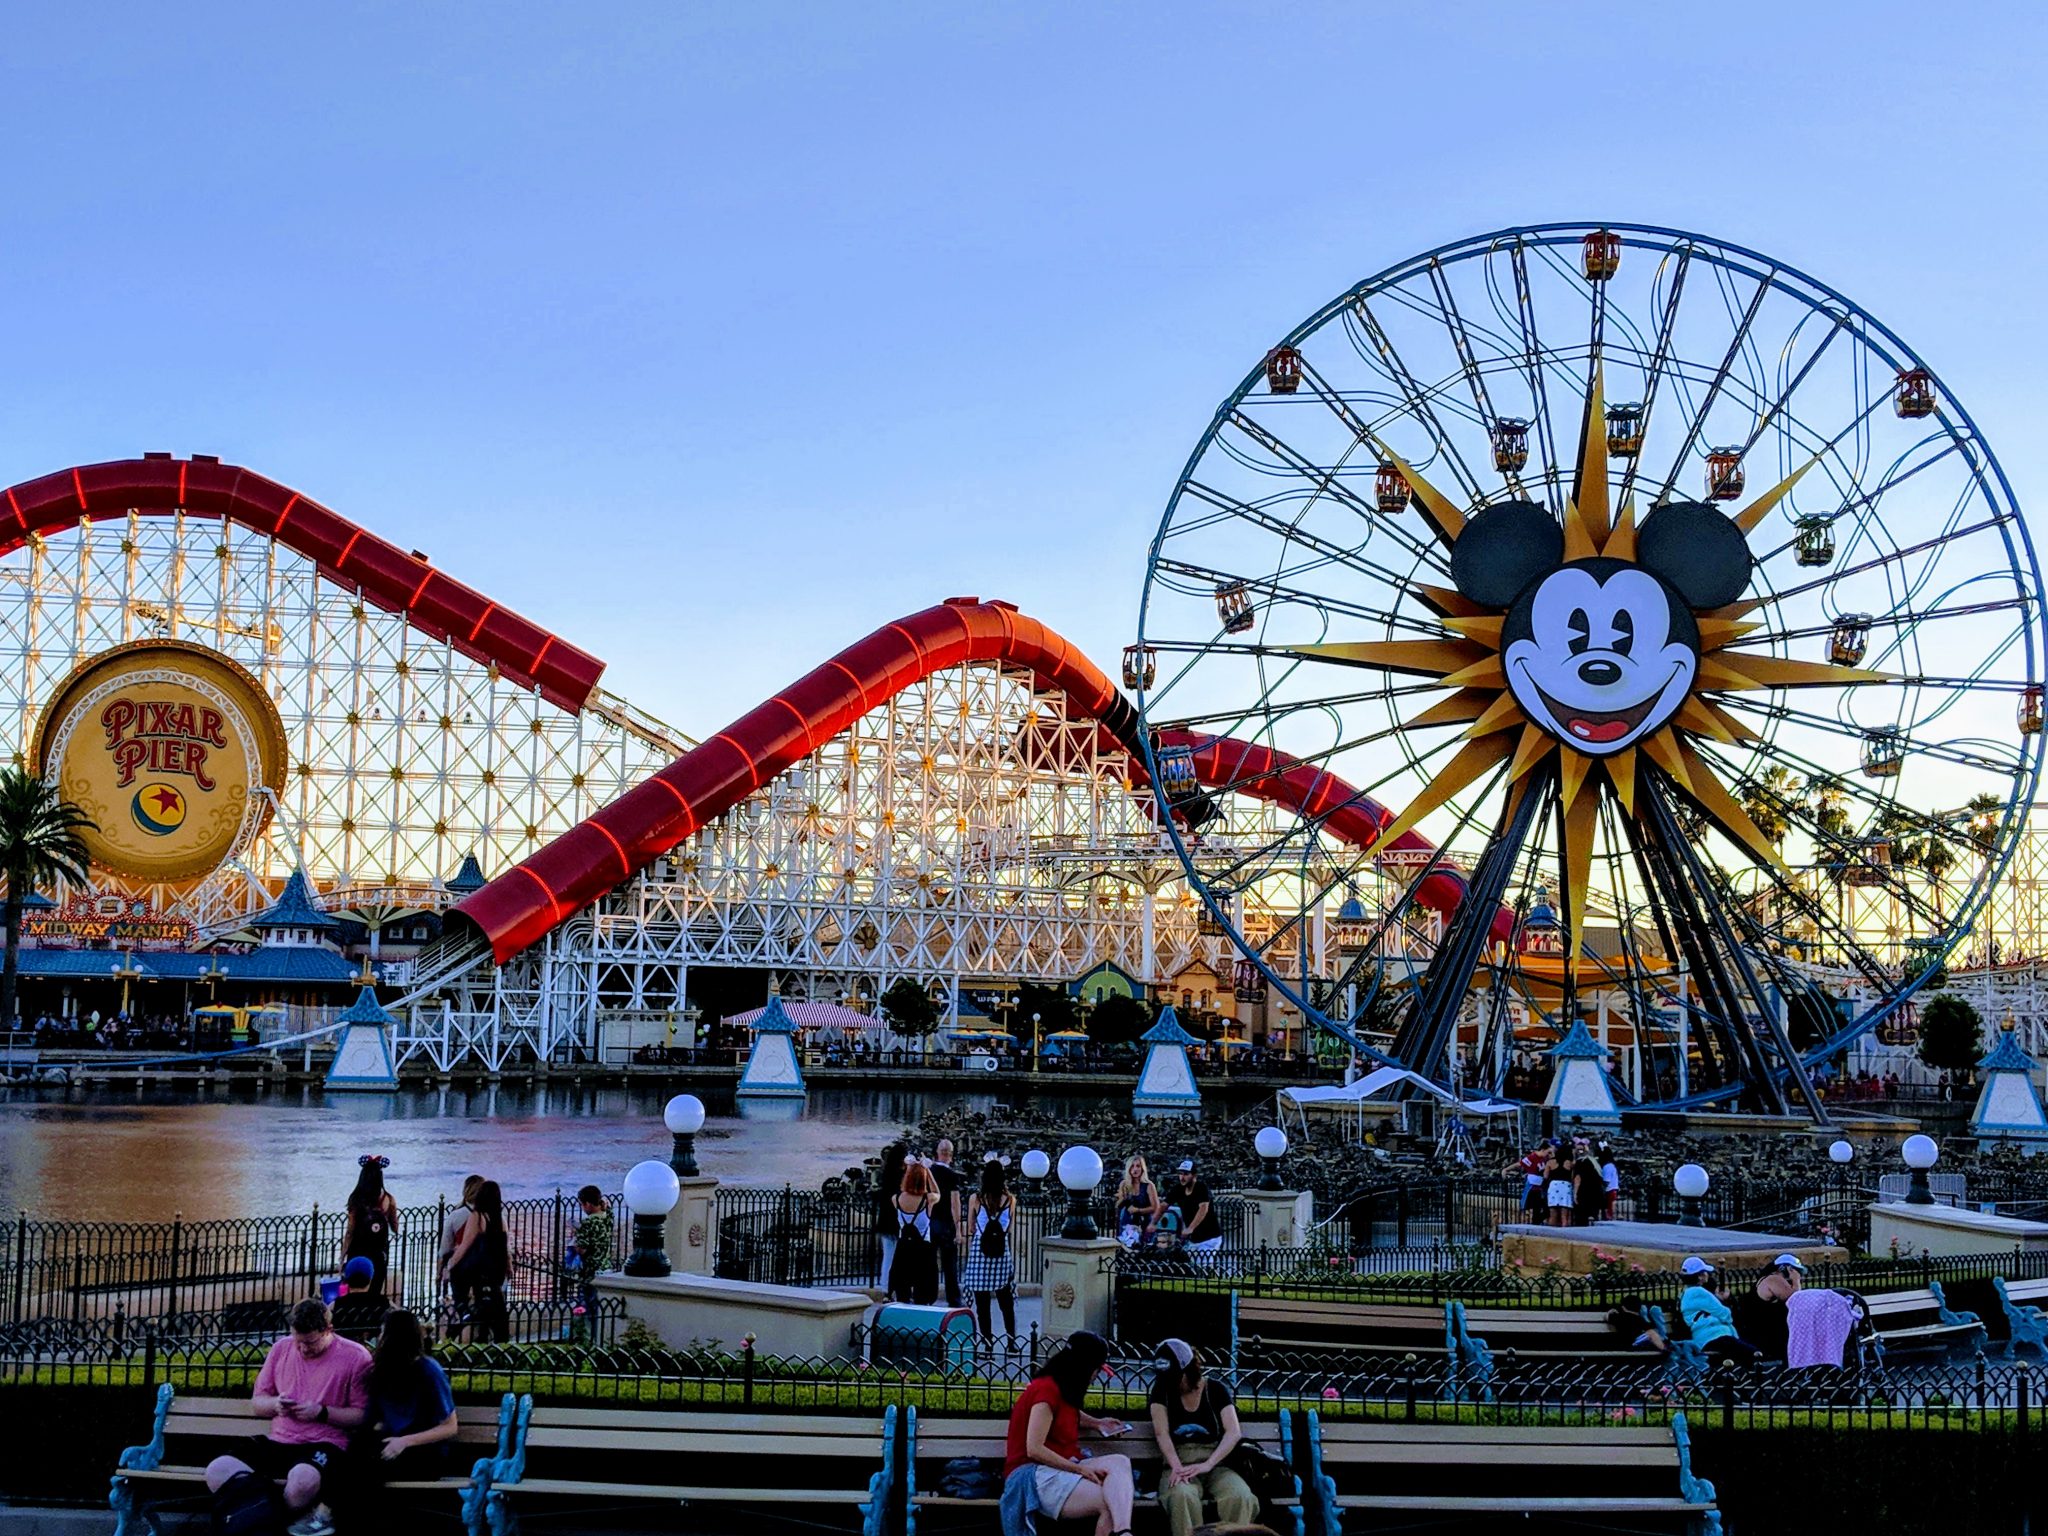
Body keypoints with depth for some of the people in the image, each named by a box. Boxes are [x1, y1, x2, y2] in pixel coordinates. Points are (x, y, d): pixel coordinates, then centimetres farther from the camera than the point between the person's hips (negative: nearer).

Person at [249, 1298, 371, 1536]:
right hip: (279, 1442, 5)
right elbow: (256, 1404, 18)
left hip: (324, 1444, -5)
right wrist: (274, 1404, -5)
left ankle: (318, 1514, -6)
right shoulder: (281, 1349, 11)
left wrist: (322, 1413, -17)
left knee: (304, 1479, -41)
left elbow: (363, 1416, -4)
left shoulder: (355, 1357, -4)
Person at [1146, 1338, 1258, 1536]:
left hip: (1215, 1465, 1)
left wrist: (1207, 1465, -22)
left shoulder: (1216, 1390, 5)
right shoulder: (1162, 1390, 8)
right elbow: (1162, 1433, -4)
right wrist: (1177, 1467, -23)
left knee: (1240, 1496, -34)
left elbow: (1234, 1432, -7)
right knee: (1182, 1495, -38)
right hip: (1178, 1464, -1)